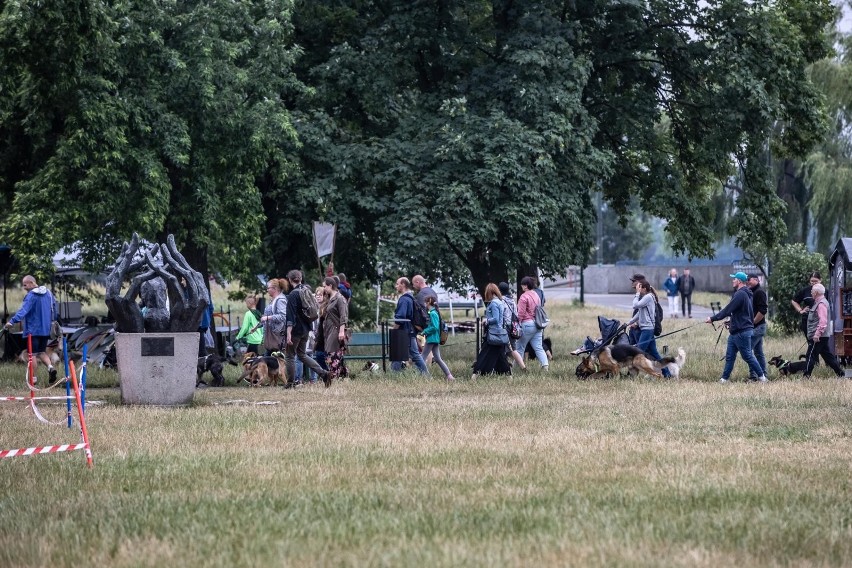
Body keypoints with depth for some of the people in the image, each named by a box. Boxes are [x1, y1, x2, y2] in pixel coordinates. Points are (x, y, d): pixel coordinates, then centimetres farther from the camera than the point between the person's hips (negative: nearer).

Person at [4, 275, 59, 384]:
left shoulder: (31, 296, -16)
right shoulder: (48, 293, 8)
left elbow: (23, 310, -29)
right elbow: (54, 308, 17)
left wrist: (12, 321, -38)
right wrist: (52, 320, 33)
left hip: (33, 329, -7)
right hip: (45, 329, 7)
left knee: (33, 354, 2)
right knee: (42, 352, 17)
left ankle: (33, 378, 5)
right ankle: (50, 366, -8)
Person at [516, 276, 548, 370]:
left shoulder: (524, 296, -12)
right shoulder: (536, 295, 13)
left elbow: (521, 313, -14)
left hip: (527, 324, -7)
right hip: (537, 324, 7)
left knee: (520, 347, 6)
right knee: (538, 347, 4)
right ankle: (545, 365, -11)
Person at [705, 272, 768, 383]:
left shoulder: (740, 294, -18)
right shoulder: (744, 293, 14)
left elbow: (727, 310, -19)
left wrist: (712, 319, -13)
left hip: (742, 332, -10)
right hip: (735, 331, 10)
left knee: (747, 356, -2)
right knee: (729, 356, 9)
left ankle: (761, 377, 6)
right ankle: (725, 378, 11)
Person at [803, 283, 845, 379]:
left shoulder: (821, 304, -16)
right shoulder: (819, 302, 16)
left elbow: (823, 321, -25)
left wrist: (817, 334, -27)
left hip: (817, 337, -10)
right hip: (822, 337, 10)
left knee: (811, 356, -6)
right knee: (828, 356, 13)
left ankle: (806, 376, -3)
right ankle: (840, 374, 14)